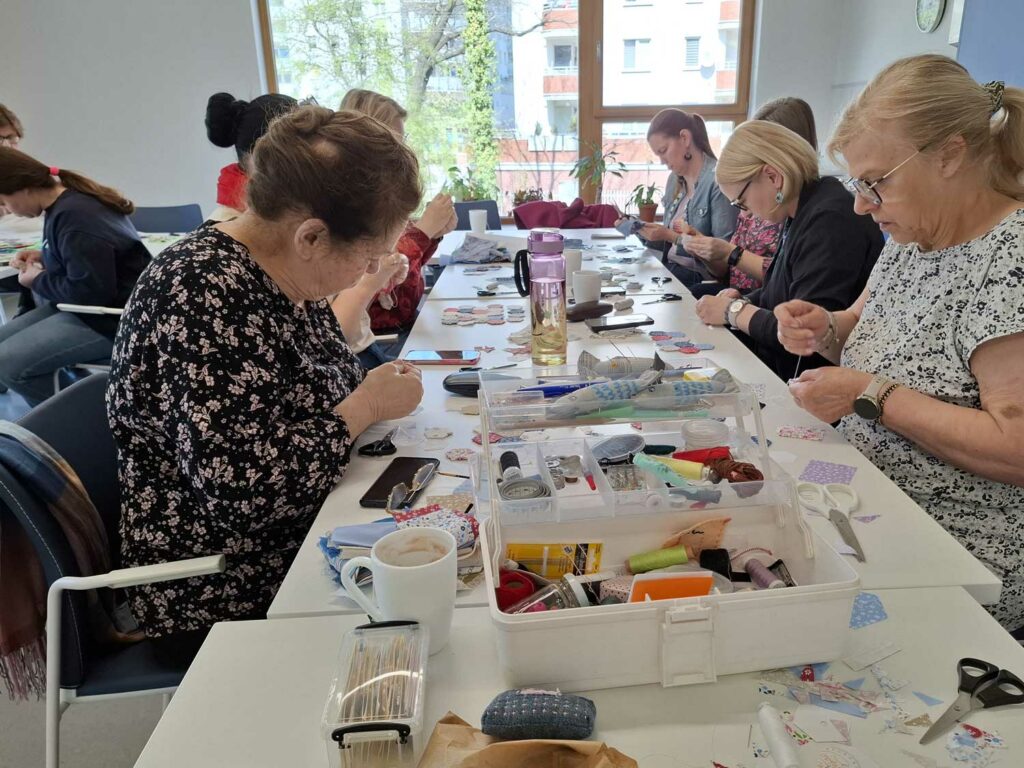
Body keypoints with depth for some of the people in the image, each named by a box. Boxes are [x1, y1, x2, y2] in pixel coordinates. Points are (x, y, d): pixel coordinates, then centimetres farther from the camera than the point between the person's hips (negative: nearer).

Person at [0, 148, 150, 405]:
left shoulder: (74, 216, -25)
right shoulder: (69, 199, 7)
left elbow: (92, 291, -27)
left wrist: (38, 281, -10)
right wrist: (44, 257, 9)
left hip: (111, 320, -11)